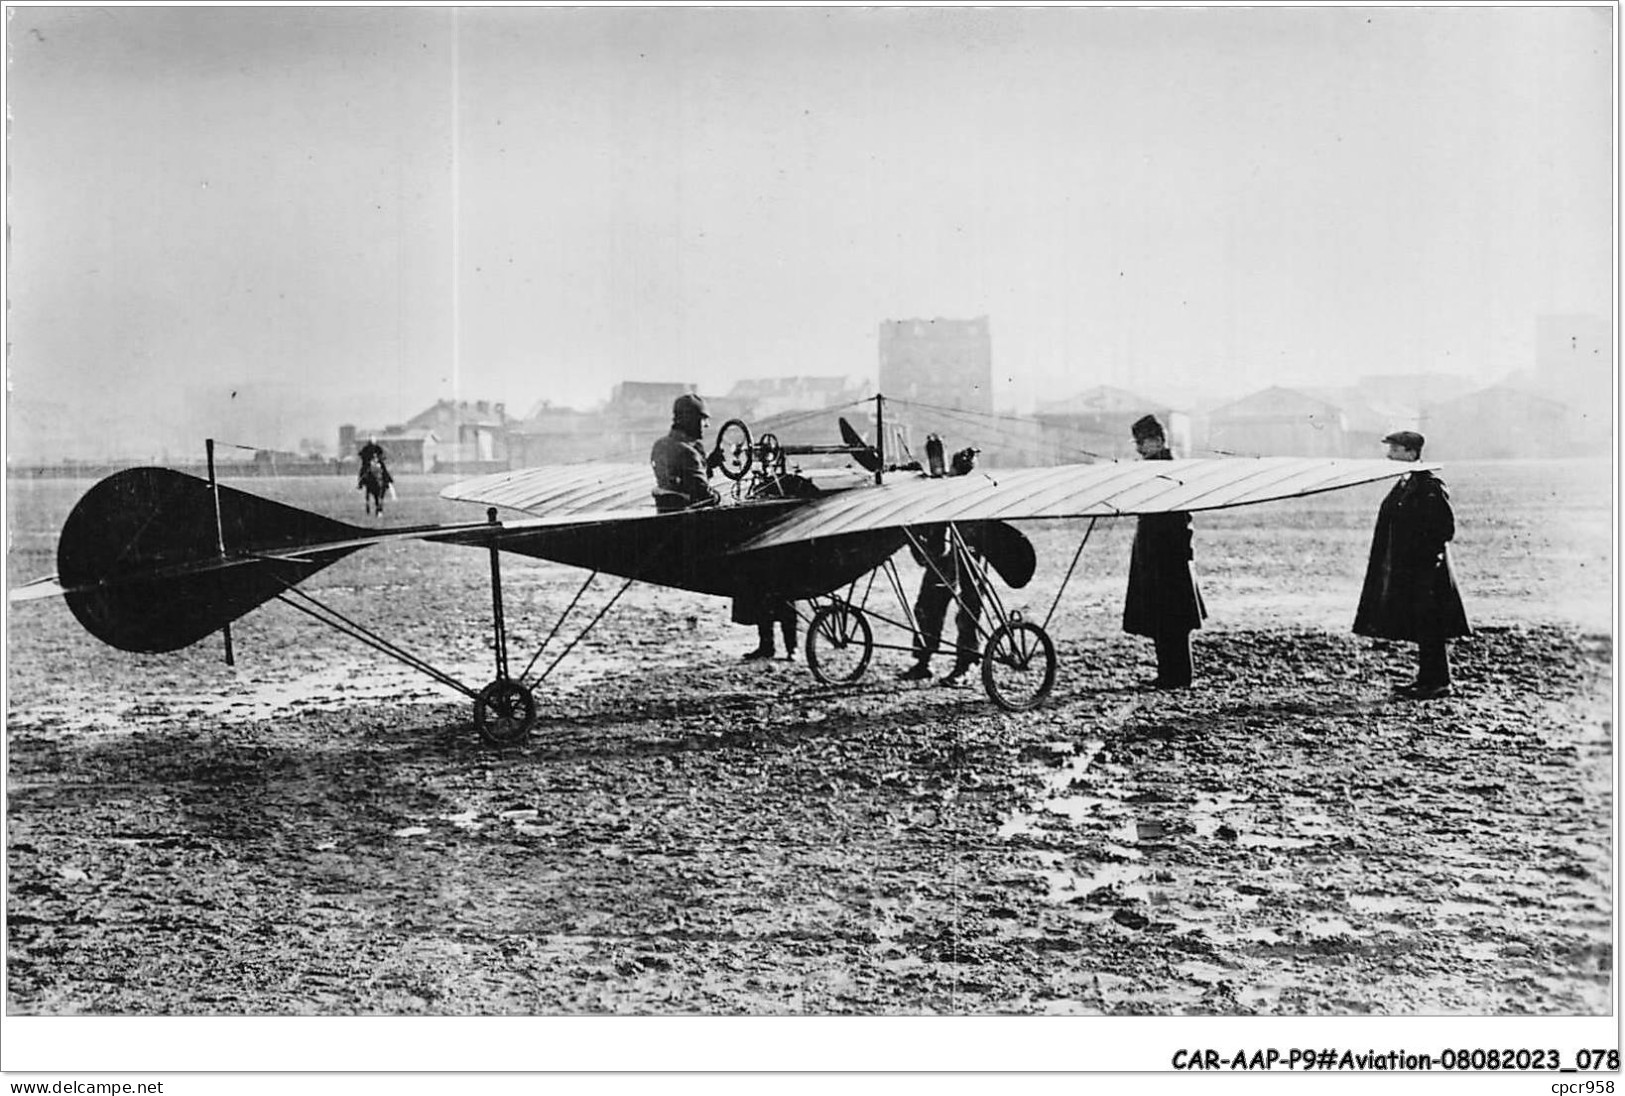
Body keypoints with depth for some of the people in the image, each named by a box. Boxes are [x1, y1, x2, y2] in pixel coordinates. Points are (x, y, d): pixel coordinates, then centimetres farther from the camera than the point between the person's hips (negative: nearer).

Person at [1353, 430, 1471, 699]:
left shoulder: (1430, 487, -15)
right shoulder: (1404, 485, 13)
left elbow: (1447, 527, -16)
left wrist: (1429, 554, -16)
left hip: (1425, 568, -9)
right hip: (1406, 567, 9)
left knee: (1429, 627, -5)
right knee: (1420, 627, 13)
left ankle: (1438, 683, 1)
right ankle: (1427, 679, 20)